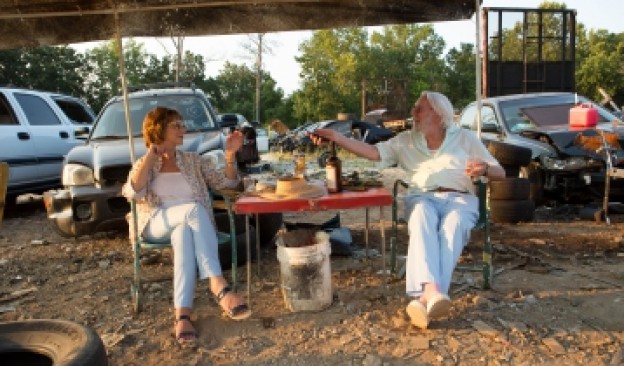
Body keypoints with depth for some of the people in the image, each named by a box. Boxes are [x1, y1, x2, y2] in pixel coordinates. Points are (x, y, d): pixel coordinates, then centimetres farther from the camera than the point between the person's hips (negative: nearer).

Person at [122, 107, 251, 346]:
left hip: (188, 222, 2)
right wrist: (151, 156, -9)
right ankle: (219, 285, -47)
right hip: (157, 225, -2)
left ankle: (182, 314, -48)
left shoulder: (194, 160, 19)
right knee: (193, 209, -36)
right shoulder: (143, 164, 15)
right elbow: (132, 193, -7)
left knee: (184, 234, -38)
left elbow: (226, 183, 12)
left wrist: (230, 155, -3)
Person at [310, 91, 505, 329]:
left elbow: (501, 173, 16)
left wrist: (485, 168, -9)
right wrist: (336, 137, -5)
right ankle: (432, 291, -57)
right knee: (422, 221, -38)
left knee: (453, 226, -37)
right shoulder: (406, 140, 20)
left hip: (459, 198, 0)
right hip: (422, 197, 1)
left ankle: (425, 298, -53)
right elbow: (374, 152, 5)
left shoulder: (465, 138, 17)